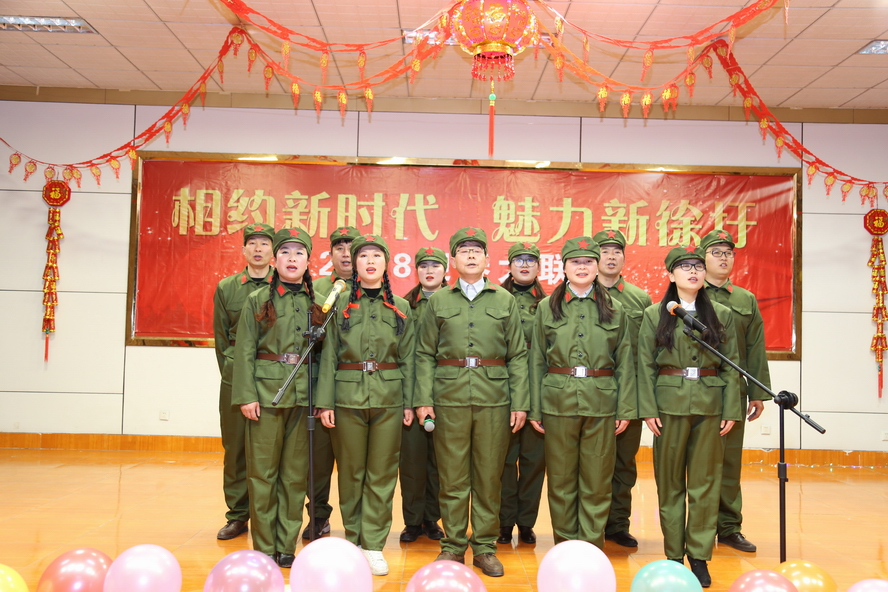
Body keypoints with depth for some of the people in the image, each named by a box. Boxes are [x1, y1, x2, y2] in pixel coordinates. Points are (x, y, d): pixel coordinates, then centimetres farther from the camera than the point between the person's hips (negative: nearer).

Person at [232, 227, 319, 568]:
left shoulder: (317, 303, 8)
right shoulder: (258, 300, 3)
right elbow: (245, 350, -1)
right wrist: (246, 395, -9)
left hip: (303, 393, 2)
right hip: (266, 390, -2)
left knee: (296, 472, 6)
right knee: (262, 470, 3)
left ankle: (286, 546, 17)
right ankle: (264, 548, 15)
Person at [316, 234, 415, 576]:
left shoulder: (401, 307, 8)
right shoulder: (341, 304, 4)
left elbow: (408, 358, 8)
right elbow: (329, 355, 2)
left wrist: (409, 403, 2)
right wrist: (325, 401, -4)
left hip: (389, 398, 1)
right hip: (348, 396, -1)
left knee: (382, 473, 4)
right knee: (351, 471, 8)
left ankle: (373, 545, 14)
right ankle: (352, 538, 24)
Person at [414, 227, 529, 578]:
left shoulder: (505, 301, 8)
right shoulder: (438, 301, 8)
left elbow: (518, 356, 6)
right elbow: (425, 354, 6)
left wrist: (520, 402, -1)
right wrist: (423, 399, -2)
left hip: (494, 398, 0)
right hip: (449, 398, 0)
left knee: (489, 476, 6)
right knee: (451, 476, 5)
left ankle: (485, 547, 19)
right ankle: (453, 546, 19)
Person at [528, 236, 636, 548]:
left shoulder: (614, 310, 7)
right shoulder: (547, 308, 6)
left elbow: (624, 362, 6)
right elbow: (537, 360, 6)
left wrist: (626, 409, 0)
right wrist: (535, 409, 1)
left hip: (601, 403, 0)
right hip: (558, 401, 0)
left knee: (597, 481, 5)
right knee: (561, 480, 8)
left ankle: (592, 549, 18)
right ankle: (565, 546, 22)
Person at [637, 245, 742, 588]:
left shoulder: (721, 314, 7)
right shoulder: (654, 315, 3)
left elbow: (731, 366, 5)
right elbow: (645, 366, 0)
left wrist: (731, 410, -1)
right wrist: (647, 410, -7)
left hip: (710, 404, 1)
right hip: (670, 402, -1)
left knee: (705, 481, 4)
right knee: (670, 480, 6)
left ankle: (699, 555, 15)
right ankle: (673, 554, 17)